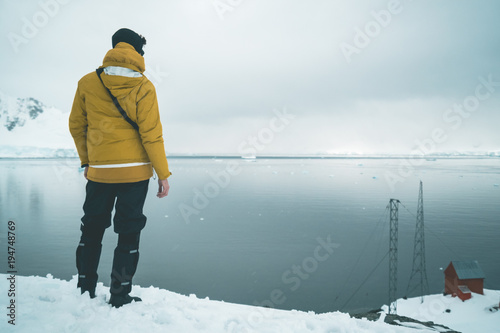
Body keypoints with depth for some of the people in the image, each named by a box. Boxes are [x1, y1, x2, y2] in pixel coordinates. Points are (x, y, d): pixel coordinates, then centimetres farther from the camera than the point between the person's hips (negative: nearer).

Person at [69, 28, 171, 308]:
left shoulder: (87, 83, 2)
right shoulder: (143, 87, -8)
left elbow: (76, 126, 8)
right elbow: (151, 133, -11)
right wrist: (163, 173, -6)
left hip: (98, 171, 3)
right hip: (135, 170, -3)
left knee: (92, 227, 18)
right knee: (129, 231, 8)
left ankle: (85, 290, 28)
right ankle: (120, 295, 13)